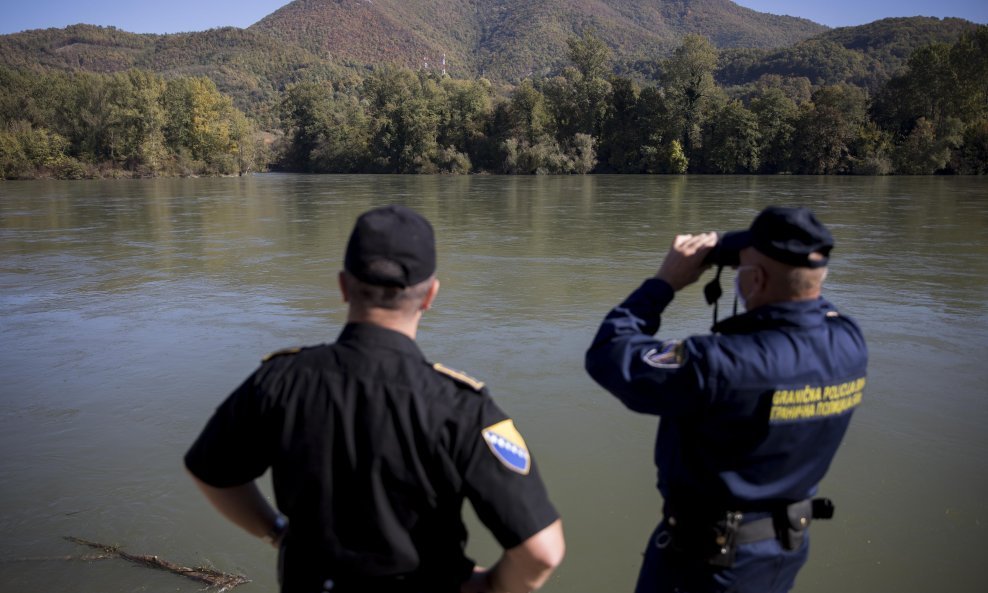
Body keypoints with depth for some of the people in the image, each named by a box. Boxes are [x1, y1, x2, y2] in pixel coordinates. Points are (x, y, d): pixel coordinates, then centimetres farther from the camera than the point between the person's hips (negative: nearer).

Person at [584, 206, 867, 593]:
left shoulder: (725, 364, -35)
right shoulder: (849, 343, -14)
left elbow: (610, 357, -26)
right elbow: (804, 315, 11)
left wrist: (666, 280, -18)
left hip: (708, 553, -6)